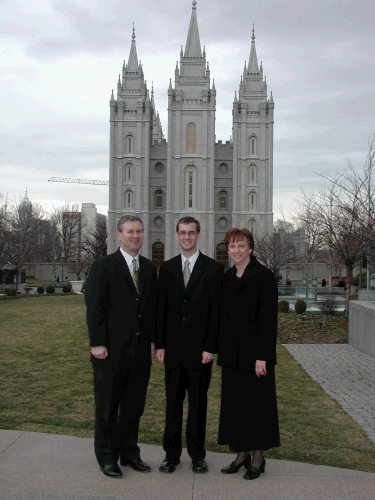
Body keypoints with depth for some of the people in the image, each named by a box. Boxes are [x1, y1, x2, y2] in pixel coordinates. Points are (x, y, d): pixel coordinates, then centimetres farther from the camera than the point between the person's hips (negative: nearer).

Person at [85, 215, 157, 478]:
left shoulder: (150, 268, 10)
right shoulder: (103, 266, -5)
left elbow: (153, 307, 11)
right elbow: (94, 308, -8)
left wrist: (153, 340, 6)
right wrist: (97, 343, -13)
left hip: (141, 349, 5)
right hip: (112, 350, -4)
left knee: (134, 405, 13)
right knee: (107, 406, 7)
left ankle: (129, 452, 27)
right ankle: (107, 457, 21)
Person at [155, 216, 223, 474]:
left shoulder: (214, 268, -1)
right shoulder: (167, 268, 8)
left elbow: (216, 311, -5)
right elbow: (161, 309, 8)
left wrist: (210, 347, -10)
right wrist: (160, 344, 2)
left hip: (200, 348, -2)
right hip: (173, 347, 3)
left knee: (198, 402, 7)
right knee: (173, 401, 8)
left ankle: (197, 454, 19)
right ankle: (172, 454, 19)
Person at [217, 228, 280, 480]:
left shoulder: (263, 276, -10)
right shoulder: (226, 278, 10)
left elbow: (269, 318, -14)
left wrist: (262, 356, -18)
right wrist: (220, 349, 9)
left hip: (254, 353, -6)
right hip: (231, 353, 6)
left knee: (256, 401, 4)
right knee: (233, 401, 11)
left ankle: (258, 457, 18)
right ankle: (241, 453, 25)